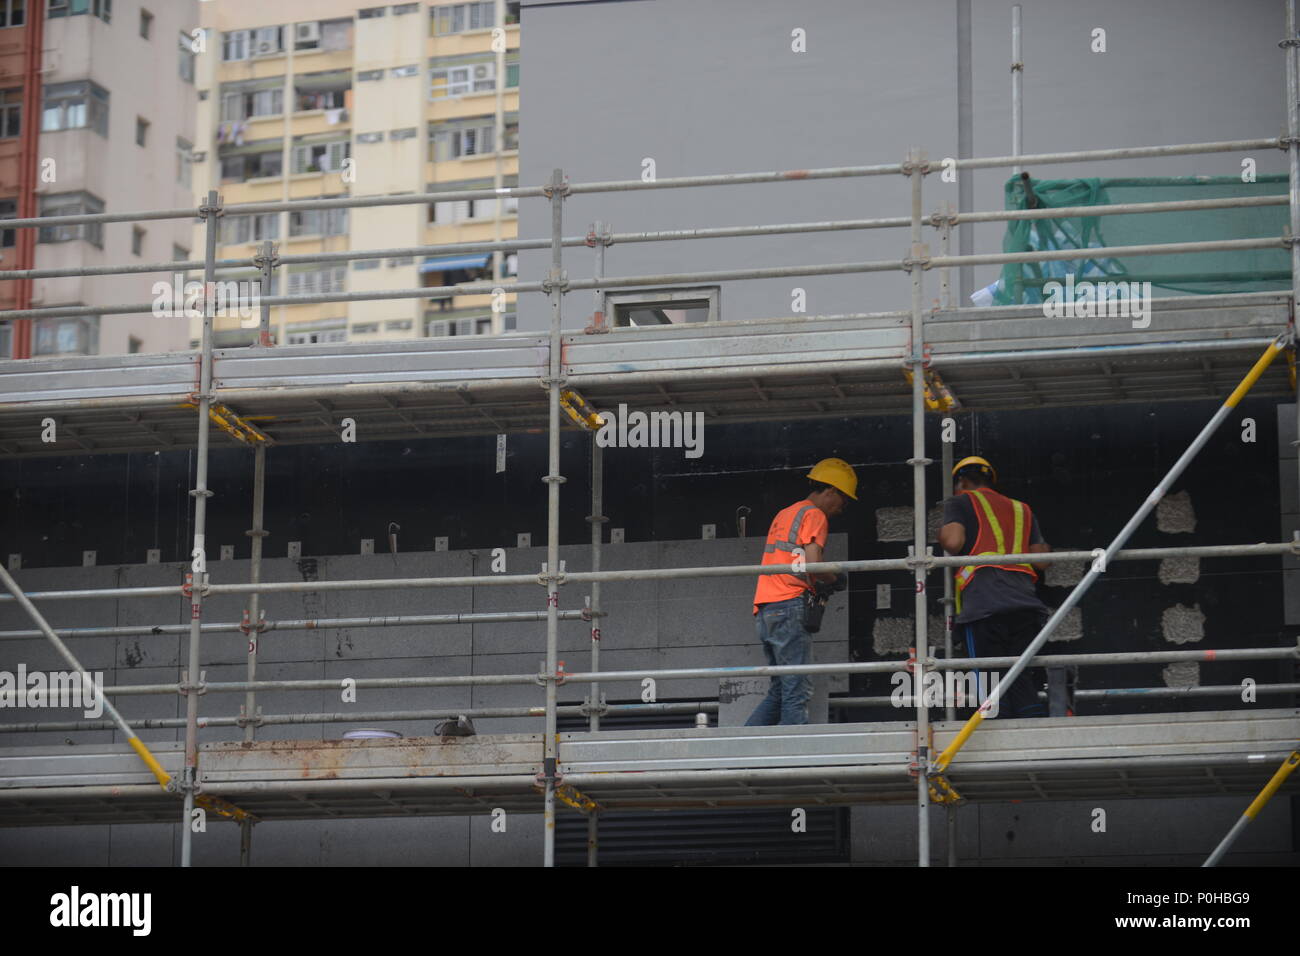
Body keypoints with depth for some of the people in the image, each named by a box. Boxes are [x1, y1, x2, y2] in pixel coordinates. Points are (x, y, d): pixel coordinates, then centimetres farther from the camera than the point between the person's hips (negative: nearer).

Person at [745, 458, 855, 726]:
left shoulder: (784, 515, 26)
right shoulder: (814, 515, -2)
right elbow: (812, 563, -15)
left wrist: (817, 585, 13)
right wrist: (837, 579, 3)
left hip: (765, 610, 8)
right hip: (790, 606, -8)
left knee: (779, 691, 11)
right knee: (797, 690, -10)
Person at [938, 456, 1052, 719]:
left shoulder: (961, 501, 15)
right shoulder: (1021, 509, 28)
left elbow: (953, 542, -4)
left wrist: (941, 534, 19)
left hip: (984, 605, -4)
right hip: (1025, 603, 4)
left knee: (992, 689, -7)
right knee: (1024, 689, 4)